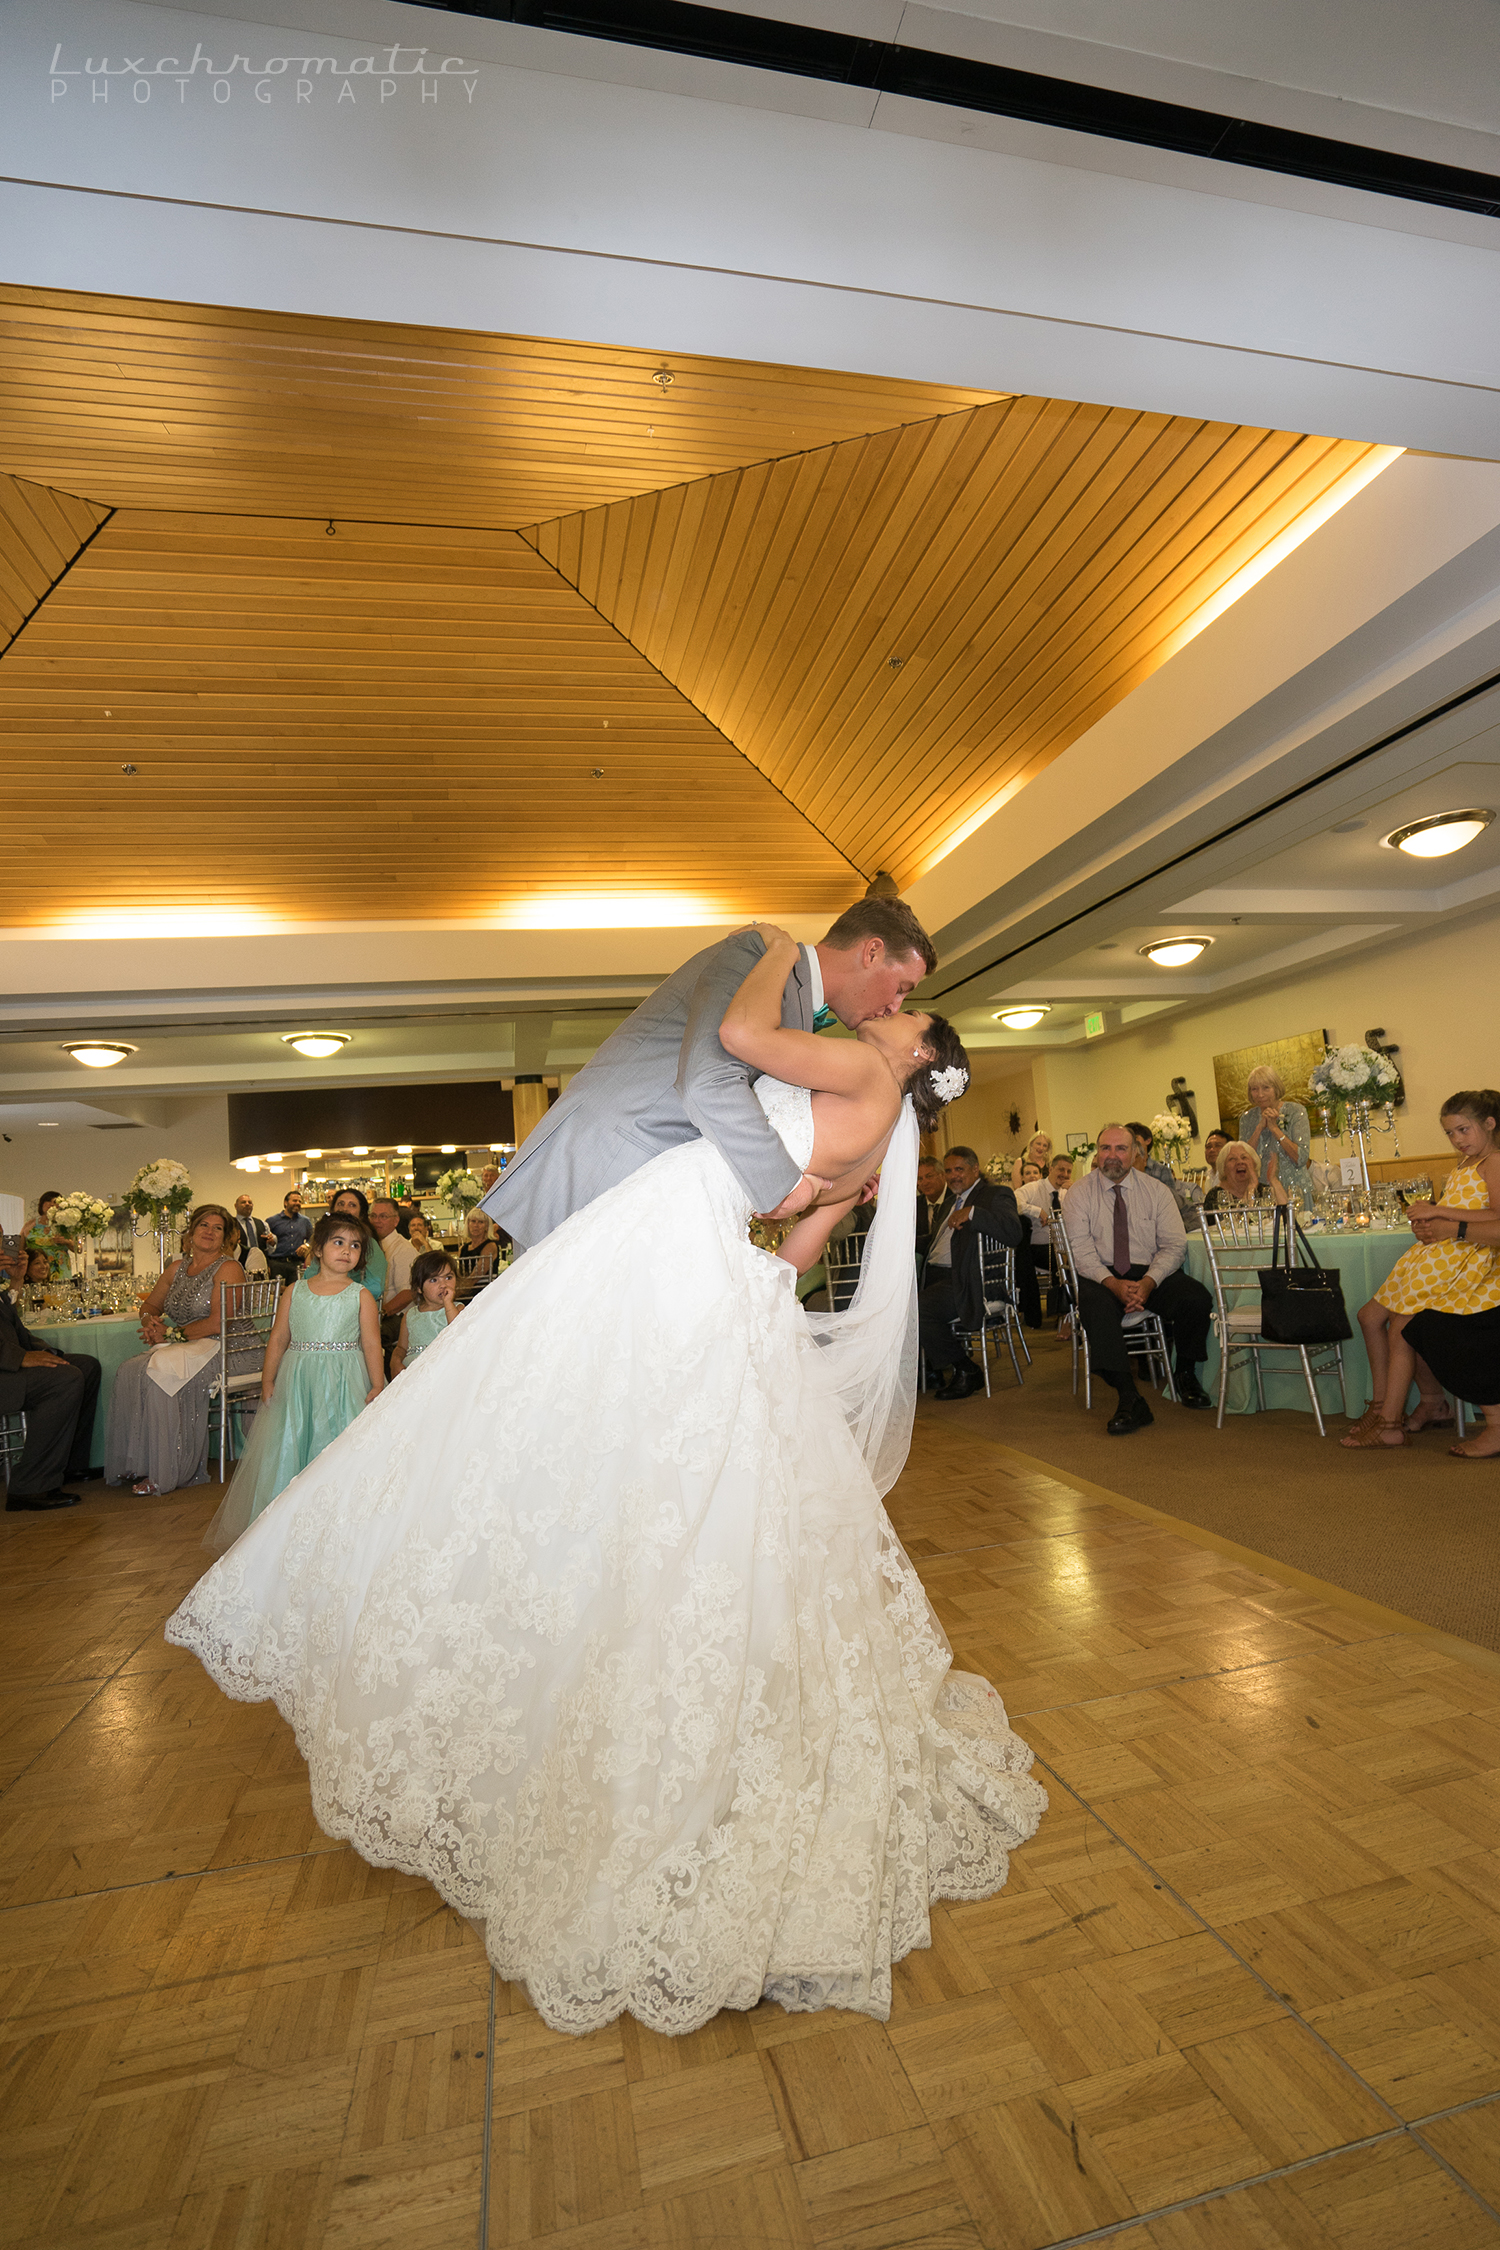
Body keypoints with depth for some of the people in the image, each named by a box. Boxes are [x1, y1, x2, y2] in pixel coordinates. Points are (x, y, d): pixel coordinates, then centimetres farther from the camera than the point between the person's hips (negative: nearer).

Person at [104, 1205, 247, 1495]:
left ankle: (166, 1474, -19)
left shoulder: (228, 1269, -7)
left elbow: (217, 1322, -15)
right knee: (130, 1371, -17)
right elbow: (150, 1306, 23)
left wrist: (171, 1334, -10)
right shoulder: (177, 1268, 15)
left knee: (158, 1375, -28)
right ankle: (138, 1463, -10)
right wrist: (150, 1322, 0)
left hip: (222, 1350, -7)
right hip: (184, 1349, 7)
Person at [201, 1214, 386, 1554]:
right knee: (288, 1446, 4)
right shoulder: (294, 1292, 8)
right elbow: (278, 1339, 10)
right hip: (297, 1383, 2)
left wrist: (378, 1387, -4)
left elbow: (372, 1344, 0)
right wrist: (267, 1379, 3)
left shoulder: (361, 1296, 2)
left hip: (345, 1384, -2)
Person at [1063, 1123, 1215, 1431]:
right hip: (1101, 1276, -2)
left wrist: (1147, 1283, -19)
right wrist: (1113, 1283, -24)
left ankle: (1185, 1374, 2)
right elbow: (1081, 1249, -7)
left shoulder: (1157, 1191, 6)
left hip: (1152, 1274, 2)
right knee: (1096, 1305, -35)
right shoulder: (1079, 1194, 2)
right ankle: (1129, 1399, -33)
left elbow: (1174, 1244, -1)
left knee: (1197, 1299, -25)